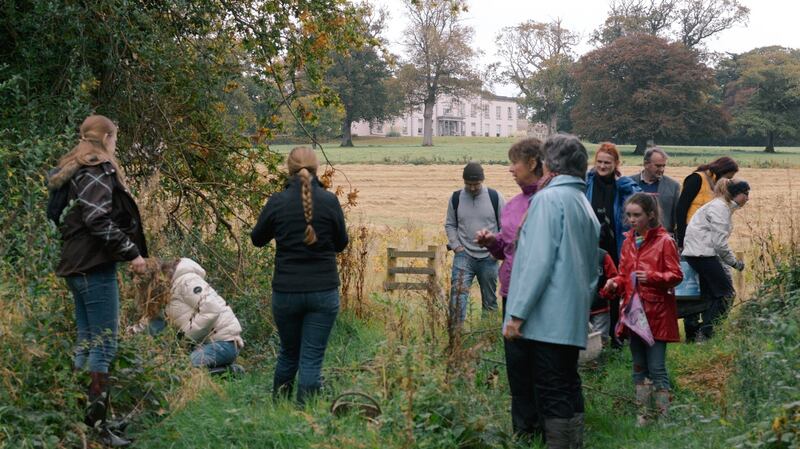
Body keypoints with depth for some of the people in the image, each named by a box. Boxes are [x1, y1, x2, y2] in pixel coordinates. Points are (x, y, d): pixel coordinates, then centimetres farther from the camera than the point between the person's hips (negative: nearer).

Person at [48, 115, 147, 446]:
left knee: (86, 343, 15)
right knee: (104, 346, -8)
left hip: (75, 265, 10)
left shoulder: (71, 171, 18)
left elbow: (62, 218, 21)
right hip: (95, 267, -10)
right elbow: (99, 221, -22)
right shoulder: (98, 171, -12)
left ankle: (80, 418, 21)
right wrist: (132, 253, -17)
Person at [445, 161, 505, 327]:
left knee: (490, 300, 11)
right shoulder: (456, 198, 1)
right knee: (457, 295, -17)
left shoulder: (495, 197, -3)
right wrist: (455, 245, -2)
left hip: (488, 258, 0)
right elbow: (450, 224, 11)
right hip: (463, 256, 0)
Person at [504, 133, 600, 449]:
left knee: (552, 396, -6)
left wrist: (517, 313, -16)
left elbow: (538, 260, -18)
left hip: (547, 319, -8)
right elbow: (592, 267, 21)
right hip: (574, 319, 8)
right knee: (569, 389, 13)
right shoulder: (585, 206, 16)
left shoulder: (548, 198, -10)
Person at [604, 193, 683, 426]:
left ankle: (663, 416, 2)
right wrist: (616, 283, -5)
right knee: (639, 367, 12)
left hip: (656, 313, -6)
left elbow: (676, 275, -8)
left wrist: (651, 277, -24)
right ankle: (642, 415, 19)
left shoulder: (664, 241, -8)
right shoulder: (629, 241, 10)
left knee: (656, 368, -5)